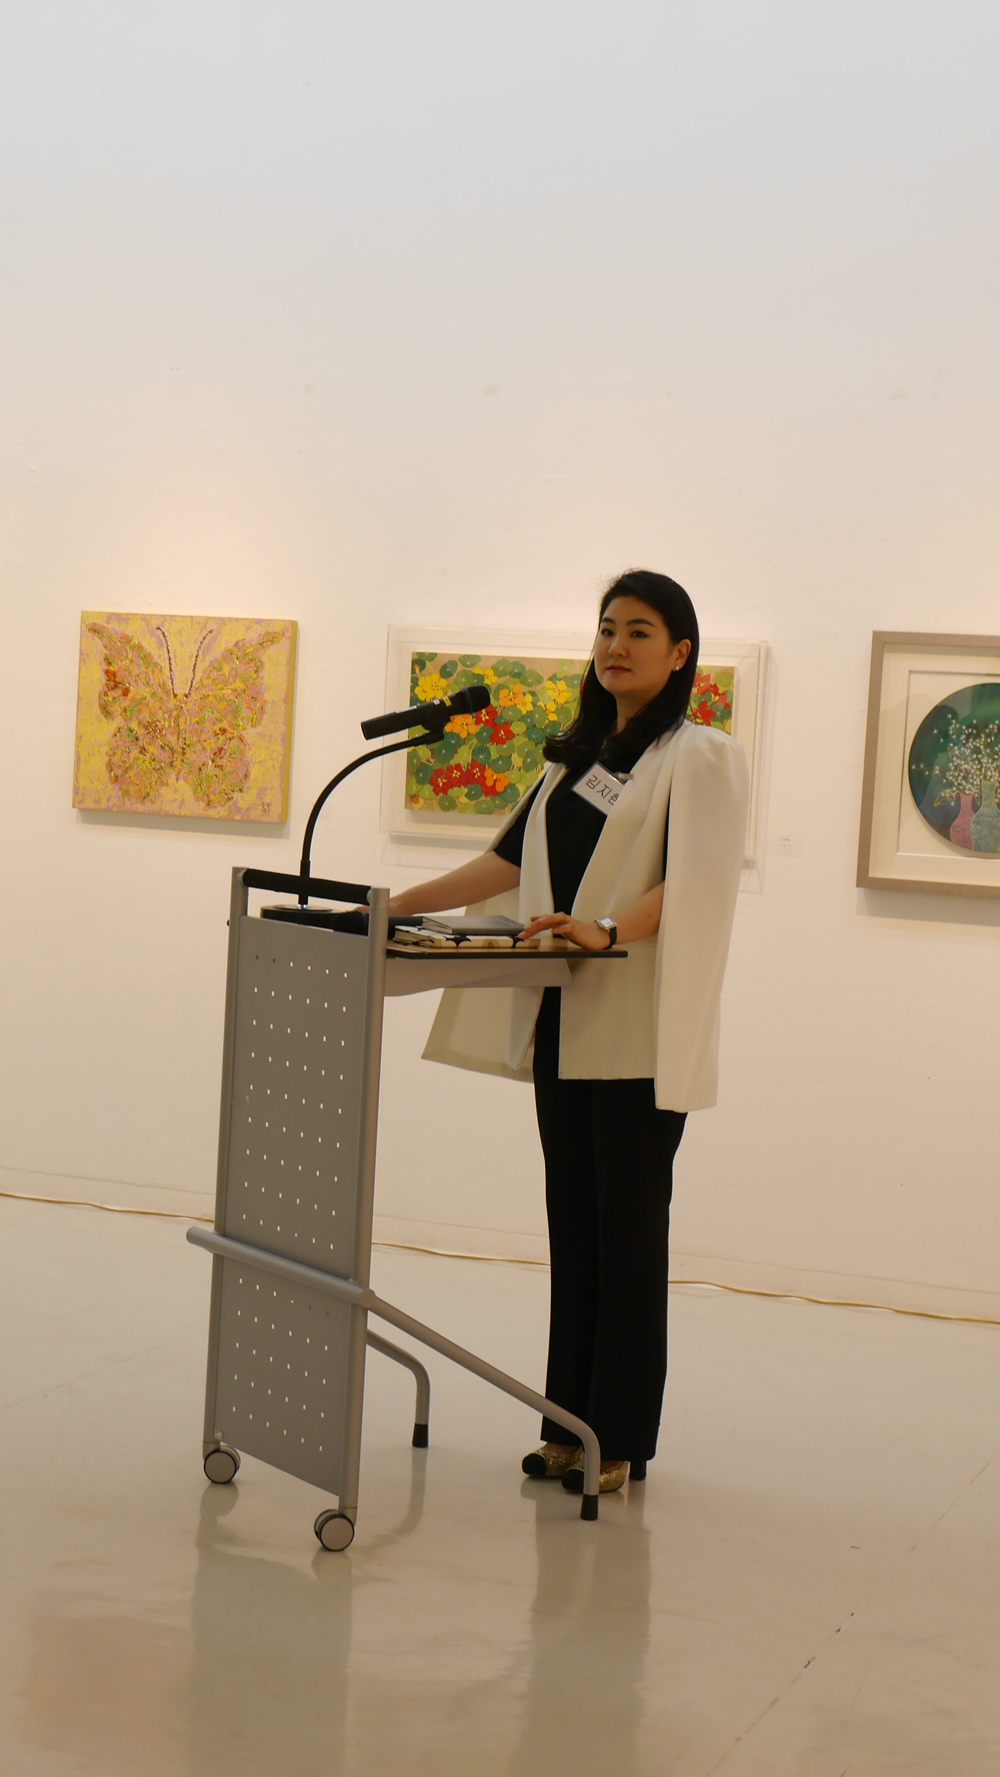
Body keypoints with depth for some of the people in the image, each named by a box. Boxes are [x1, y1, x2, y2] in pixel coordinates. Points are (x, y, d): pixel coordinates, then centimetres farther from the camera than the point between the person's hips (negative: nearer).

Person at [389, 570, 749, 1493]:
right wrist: (400, 903, 12)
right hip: (564, 1022, 7)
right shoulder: (577, 757, 19)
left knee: (629, 1230, -4)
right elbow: (512, 862, 19)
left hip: (641, 1029, -7)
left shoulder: (703, 758, -2)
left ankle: (620, 1440, 2)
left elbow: (695, 882, -15)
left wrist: (611, 929, -30)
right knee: (573, 1224, 8)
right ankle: (570, 1420, 14)